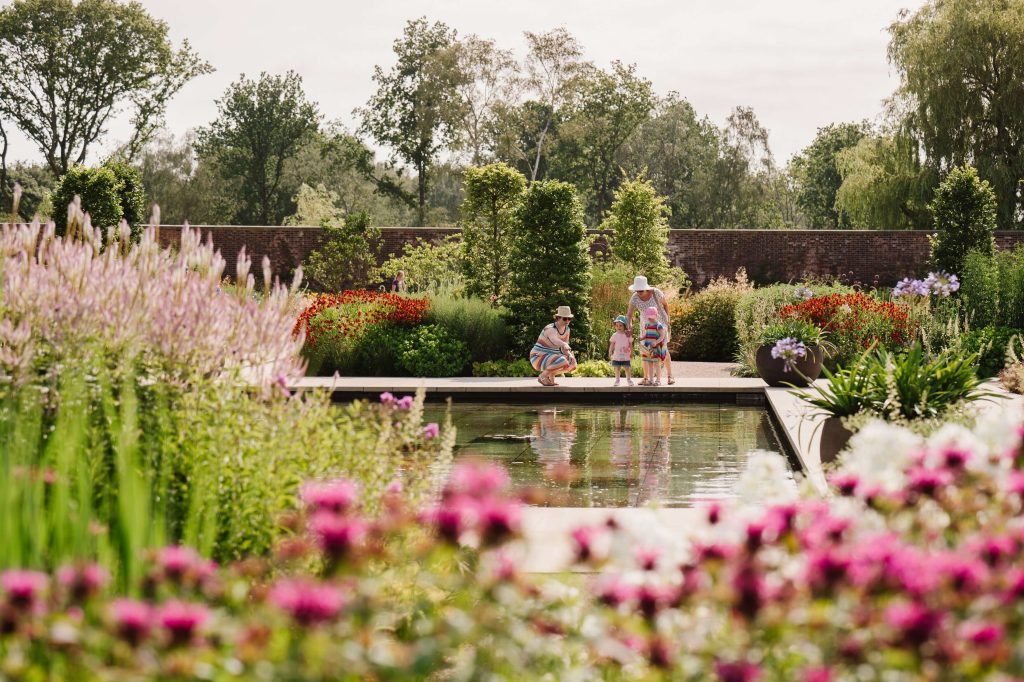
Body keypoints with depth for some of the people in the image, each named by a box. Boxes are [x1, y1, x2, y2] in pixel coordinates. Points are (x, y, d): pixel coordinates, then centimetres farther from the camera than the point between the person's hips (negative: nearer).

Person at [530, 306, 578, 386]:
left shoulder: (566, 329, 1)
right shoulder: (551, 329, -26)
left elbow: (564, 348, 5)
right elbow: (554, 340, -50)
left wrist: (570, 354, -19)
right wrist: (565, 345, -71)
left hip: (549, 358, 9)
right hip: (539, 358, -9)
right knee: (563, 362, -31)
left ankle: (550, 375, 10)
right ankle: (542, 376, -10)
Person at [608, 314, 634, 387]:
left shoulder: (628, 335, 0)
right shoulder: (614, 336, 0)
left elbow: (630, 345, 7)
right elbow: (611, 345, 3)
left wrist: (631, 354, 6)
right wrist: (610, 353, -3)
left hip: (626, 356, -1)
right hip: (617, 356, 1)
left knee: (627, 368, 0)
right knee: (617, 368, 5)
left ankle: (629, 379, 14)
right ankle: (617, 379, 16)